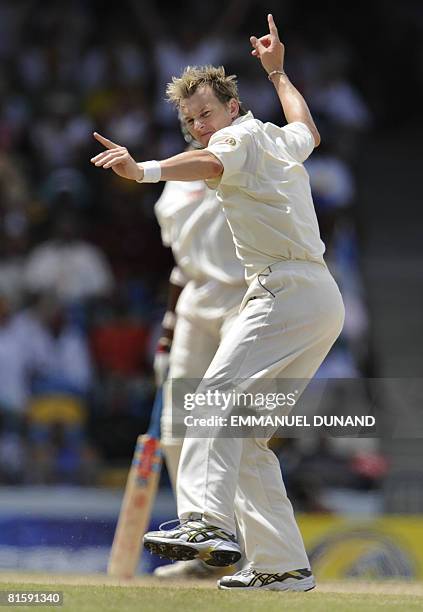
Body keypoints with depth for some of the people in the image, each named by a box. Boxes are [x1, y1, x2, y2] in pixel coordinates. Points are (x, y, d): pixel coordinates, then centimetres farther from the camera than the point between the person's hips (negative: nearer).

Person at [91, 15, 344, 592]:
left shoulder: (242, 136, -4)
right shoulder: (282, 141, 23)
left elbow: (210, 164, -30)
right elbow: (308, 129, 49)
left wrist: (145, 170, -47)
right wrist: (277, 71, 59)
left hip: (289, 293, -10)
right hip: (322, 301, 10)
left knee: (215, 396, -26)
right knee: (247, 435, 11)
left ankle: (208, 522, -45)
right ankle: (283, 565, 8)